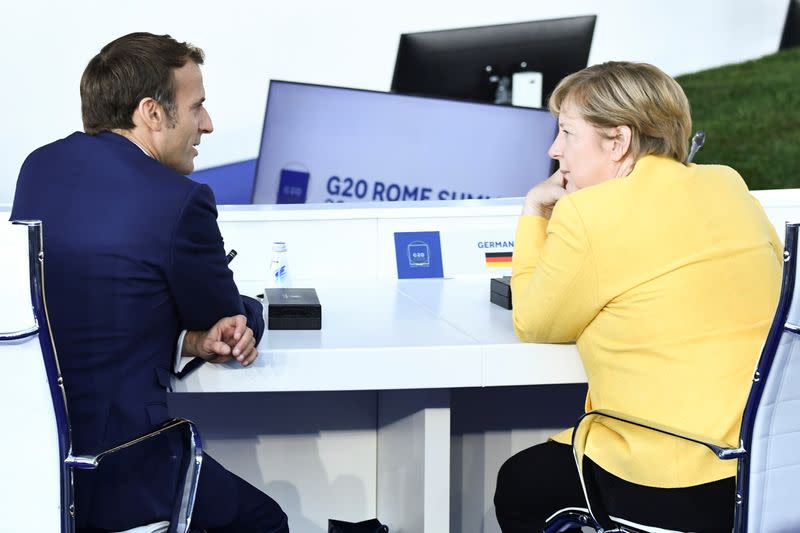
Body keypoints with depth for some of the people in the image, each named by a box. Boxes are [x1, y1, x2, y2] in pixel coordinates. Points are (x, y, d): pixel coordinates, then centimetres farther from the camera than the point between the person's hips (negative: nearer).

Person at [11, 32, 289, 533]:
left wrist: (193, 338, 0)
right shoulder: (179, 201, -17)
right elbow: (233, 318, -2)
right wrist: (244, 317, 22)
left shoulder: (39, 167, 3)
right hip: (109, 475, -7)